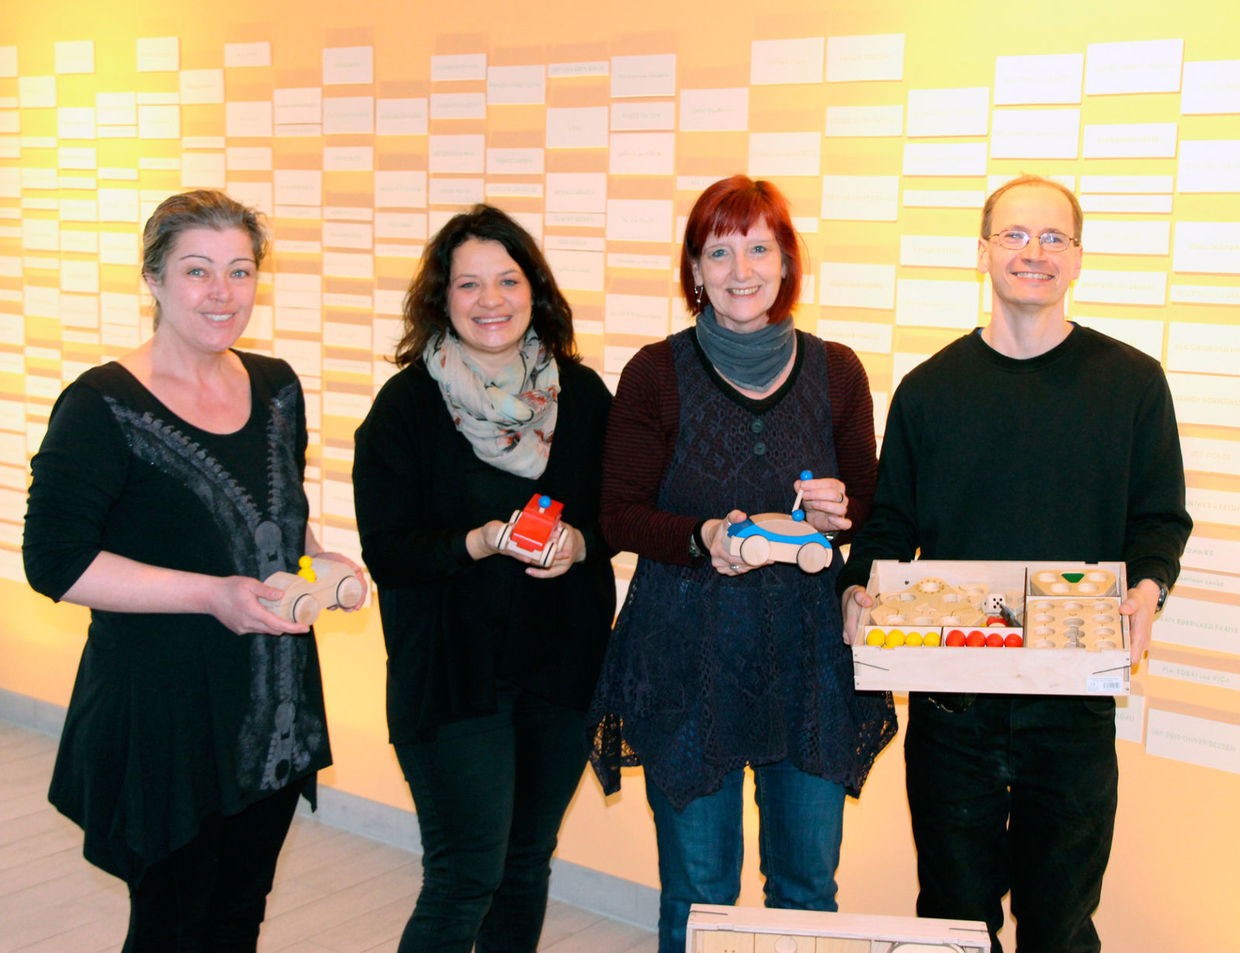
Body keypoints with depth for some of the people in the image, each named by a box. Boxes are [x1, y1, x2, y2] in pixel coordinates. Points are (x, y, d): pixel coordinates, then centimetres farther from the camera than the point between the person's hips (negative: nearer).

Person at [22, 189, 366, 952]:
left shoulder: (276, 388, 6)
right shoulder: (103, 409, -14)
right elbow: (56, 561, -18)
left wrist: (322, 562, -1)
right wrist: (211, 594, -24)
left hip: (276, 710, 6)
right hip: (162, 714, -6)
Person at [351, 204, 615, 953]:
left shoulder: (582, 394, 2)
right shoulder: (407, 404, -7)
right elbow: (386, 549, -9)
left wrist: (577, 545, -14)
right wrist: (480, 544, -25)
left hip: (561, 663, 4)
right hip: (452, 668, -3)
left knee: (528, 862, 16)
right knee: (467, 877, -5)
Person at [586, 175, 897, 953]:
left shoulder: (835, 372, 3)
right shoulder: (657, 374, -5)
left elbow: (870, 503, 11)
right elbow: (622, 517, -5)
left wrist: (838, 513, -12)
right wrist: (703, 538, -23)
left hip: (808, 645, 3)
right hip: (686, 648, -2)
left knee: (809, 882, 13)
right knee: (698, 889, 8)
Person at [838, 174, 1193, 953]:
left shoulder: (1131, 382, 2)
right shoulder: (930, 387, 5)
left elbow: (1161, 519, 5)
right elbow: (890, 521, 9)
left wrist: (1148, 587, -15)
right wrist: (861, 588, -11)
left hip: (1073, 694, -1)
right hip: (948, 697, 1)